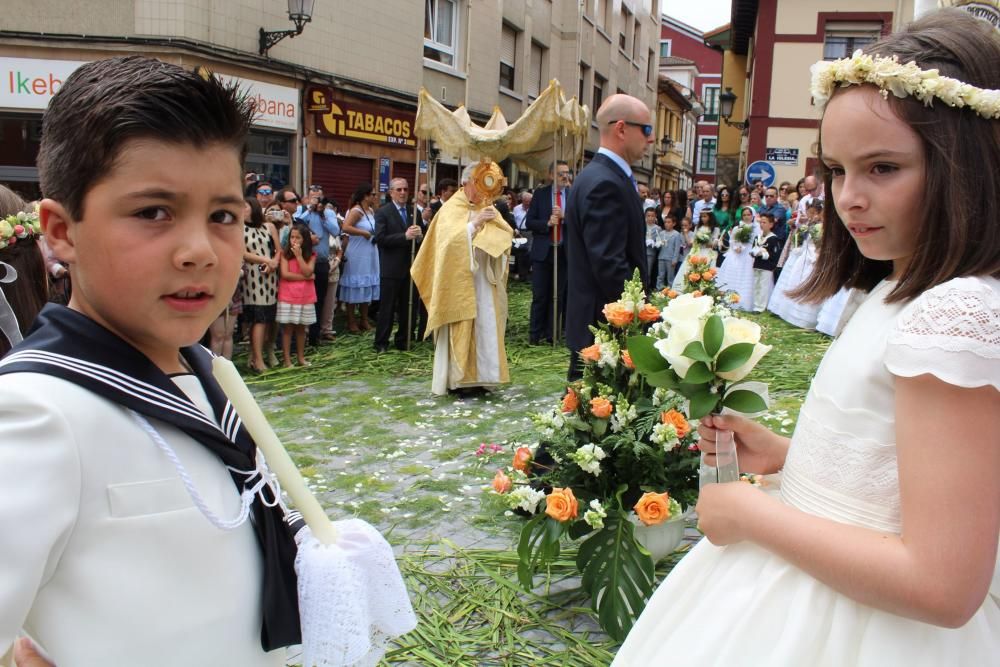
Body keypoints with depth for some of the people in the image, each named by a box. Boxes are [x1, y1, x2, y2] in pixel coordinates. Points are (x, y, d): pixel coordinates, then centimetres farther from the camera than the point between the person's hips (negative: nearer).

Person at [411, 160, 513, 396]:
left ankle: (479, 376, 8)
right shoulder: (451, 209, -2)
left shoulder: (487, 208, 13)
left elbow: (507, 233, 8)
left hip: (485, 281, 5)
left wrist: (496, 222, -11)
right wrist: (475, 222, -19)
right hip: (460, 280, -5)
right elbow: (450, 238, -15)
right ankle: (458, 378, 1)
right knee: (461, 329, -4)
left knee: (485, 326, 3)